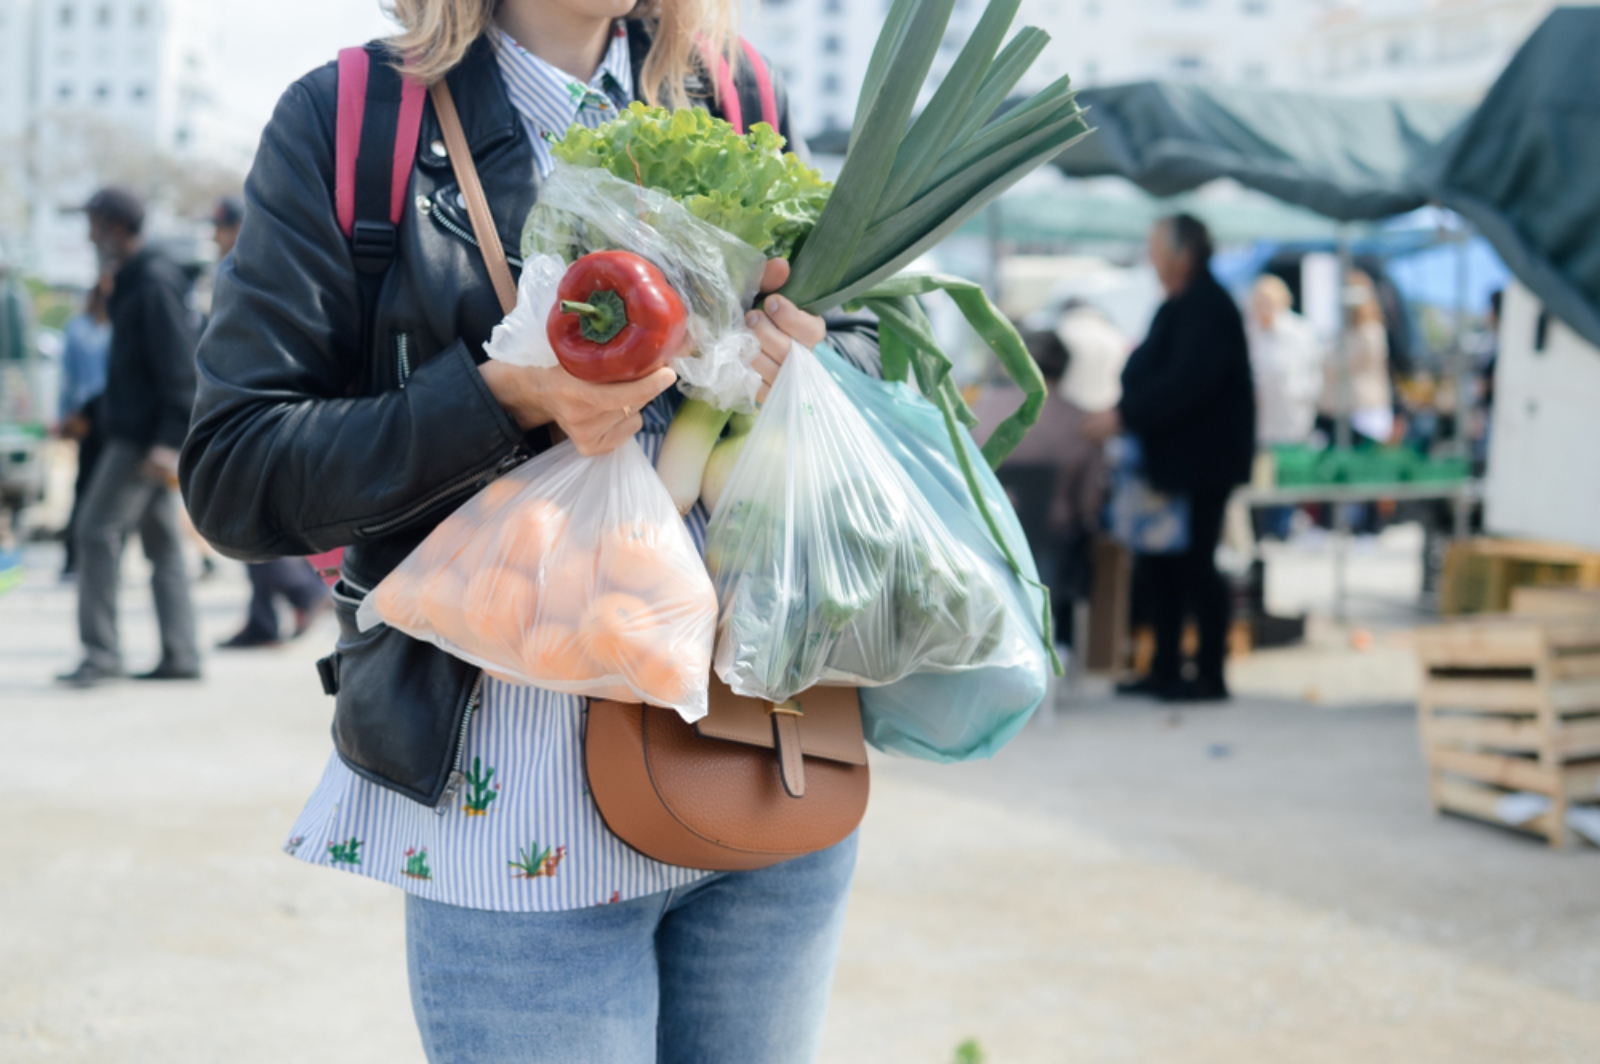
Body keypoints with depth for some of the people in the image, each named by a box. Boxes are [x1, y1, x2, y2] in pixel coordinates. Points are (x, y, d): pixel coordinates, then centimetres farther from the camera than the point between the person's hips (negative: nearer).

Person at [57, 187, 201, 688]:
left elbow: (178, 367, -20)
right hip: (137, 434, 10)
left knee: (99, 529, -9)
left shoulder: (154, 283, -14)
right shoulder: (133, 282, 16)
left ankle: (101, 652, -6)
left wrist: (168, 440, -24)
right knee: (161, 540, 9)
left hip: (145, 436, -10)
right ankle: (180, 655, 11)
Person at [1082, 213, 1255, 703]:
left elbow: (1184, 382, -27)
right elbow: (1155, 372, 21)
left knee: (1194, 563, -4)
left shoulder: (1207, 309, -17)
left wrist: (1123, 417, -26)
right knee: (1161, 562, 13)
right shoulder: (1179, 306, 15)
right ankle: (1165, 668, 21)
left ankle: (1210, 676, 4)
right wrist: (1123, 413, 7)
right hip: (1171, 458, 10)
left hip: (1200, 464, -10)